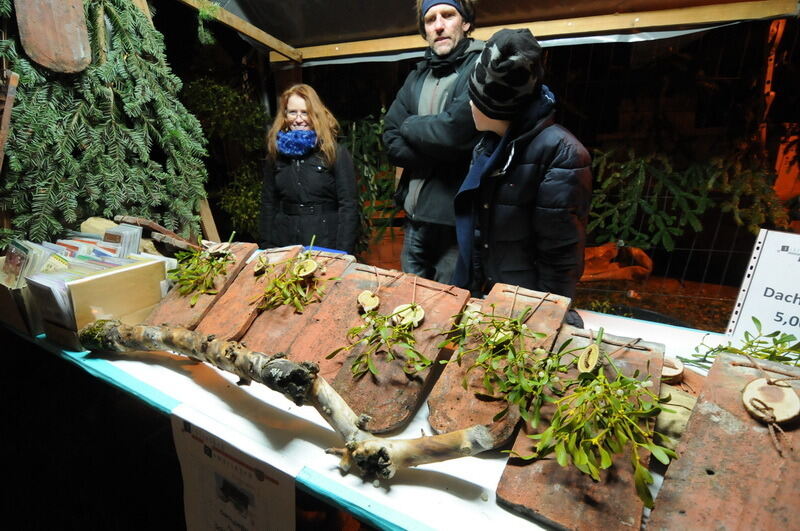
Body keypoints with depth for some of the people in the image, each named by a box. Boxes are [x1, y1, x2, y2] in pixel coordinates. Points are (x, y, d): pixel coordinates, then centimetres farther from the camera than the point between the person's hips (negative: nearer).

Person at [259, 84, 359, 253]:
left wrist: (342, 254, -15)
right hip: (284, 245, 4)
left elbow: (348, 205, -10)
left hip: (326, 246, -3)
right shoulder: (276, 152, 6)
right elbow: (268, 203, 10)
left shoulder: (336, 152, -6)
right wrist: (266, 246, 4)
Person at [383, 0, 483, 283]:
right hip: (414, 218, 7)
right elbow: (391, 141, 4)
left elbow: (455, 131, -22)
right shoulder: (416, 78, 13)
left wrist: (410, 126, -3)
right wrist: (441, 154, -12)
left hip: (458, 221, -6)